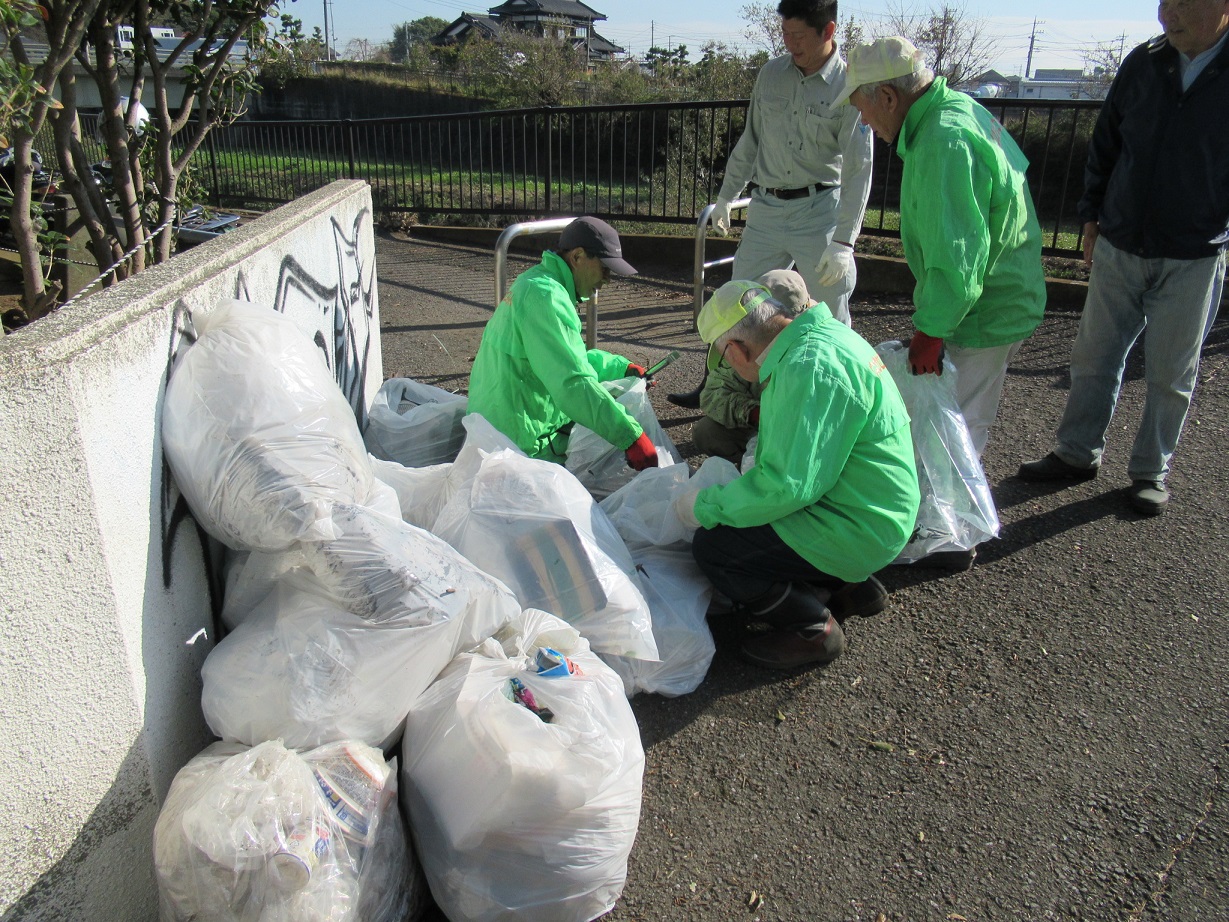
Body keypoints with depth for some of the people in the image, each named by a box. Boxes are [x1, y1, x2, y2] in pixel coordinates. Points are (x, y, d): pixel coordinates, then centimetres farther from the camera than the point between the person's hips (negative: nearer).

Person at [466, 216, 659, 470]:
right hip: (523, 444, -11)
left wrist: (621, 367, 18)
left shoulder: (533, 282, 13)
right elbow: (573, 383, -31)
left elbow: (570, 356, 24)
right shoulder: (545, 296, -22)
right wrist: (630, 435, -32)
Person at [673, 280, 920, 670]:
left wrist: (707, 506, -17)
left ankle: (814, 630, 3)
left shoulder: (810, 367, -27)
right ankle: (851, 587, 19)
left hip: (856, 531, -10)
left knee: (712, 547, -13)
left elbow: (788, 486, -29)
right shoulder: (822, 333, 5)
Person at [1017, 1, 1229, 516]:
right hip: (1119, 247, 3)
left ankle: (1151, 472, 21)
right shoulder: (1143, 63, 1)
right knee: (1094, 357, 9)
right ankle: (1078, 454, 23)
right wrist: (1092, 216, 10)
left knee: (1172, 374, 7)